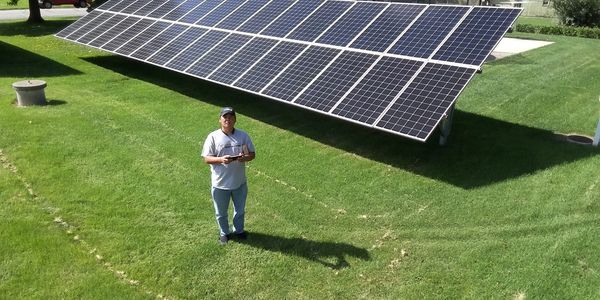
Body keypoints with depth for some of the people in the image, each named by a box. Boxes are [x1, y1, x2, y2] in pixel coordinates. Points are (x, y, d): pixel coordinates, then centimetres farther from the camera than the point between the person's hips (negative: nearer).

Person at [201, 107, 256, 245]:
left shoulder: (243, 135, -5)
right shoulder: (213, 137, -12)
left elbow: (252, 154, 0)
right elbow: (207, 158, -11)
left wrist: (244, 158, -23)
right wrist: (221, 159, -29)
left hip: (239, 182, 2)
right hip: (220, 183, -2)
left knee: (240, 210, 22)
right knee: (221, 212, 17)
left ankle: (239, 230, 47)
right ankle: (224, 233, 41)